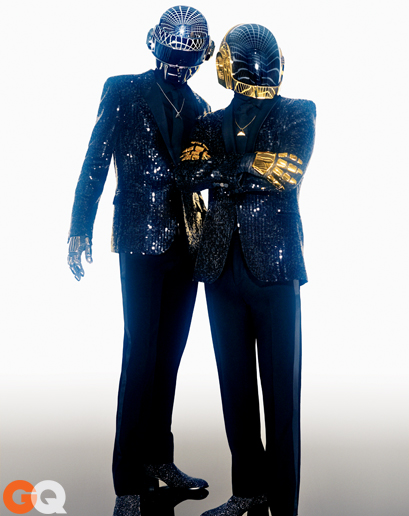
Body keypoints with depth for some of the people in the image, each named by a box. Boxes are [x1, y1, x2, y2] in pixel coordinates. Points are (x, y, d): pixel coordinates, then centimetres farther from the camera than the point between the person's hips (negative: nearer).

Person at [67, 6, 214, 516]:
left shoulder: (198, 107, 14)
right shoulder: (123, 91, 2)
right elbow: (95, 163, -2)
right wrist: (79, 230, -7)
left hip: (186, 243, 5)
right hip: (141, 242, -5)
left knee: (168, 357, 12)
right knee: (140, 358, -4)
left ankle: (158, 457, 29)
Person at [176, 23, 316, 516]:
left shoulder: (296, 114, 6)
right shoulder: (213, 122, 17)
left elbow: (288, 176, -11)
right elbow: (188, 172, 0)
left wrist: (223, 170, -6)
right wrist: (255, 168, -10)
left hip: (274, 263, -4)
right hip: (222, 264, 4)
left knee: (280, 387, 1)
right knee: (234, 382, 10)